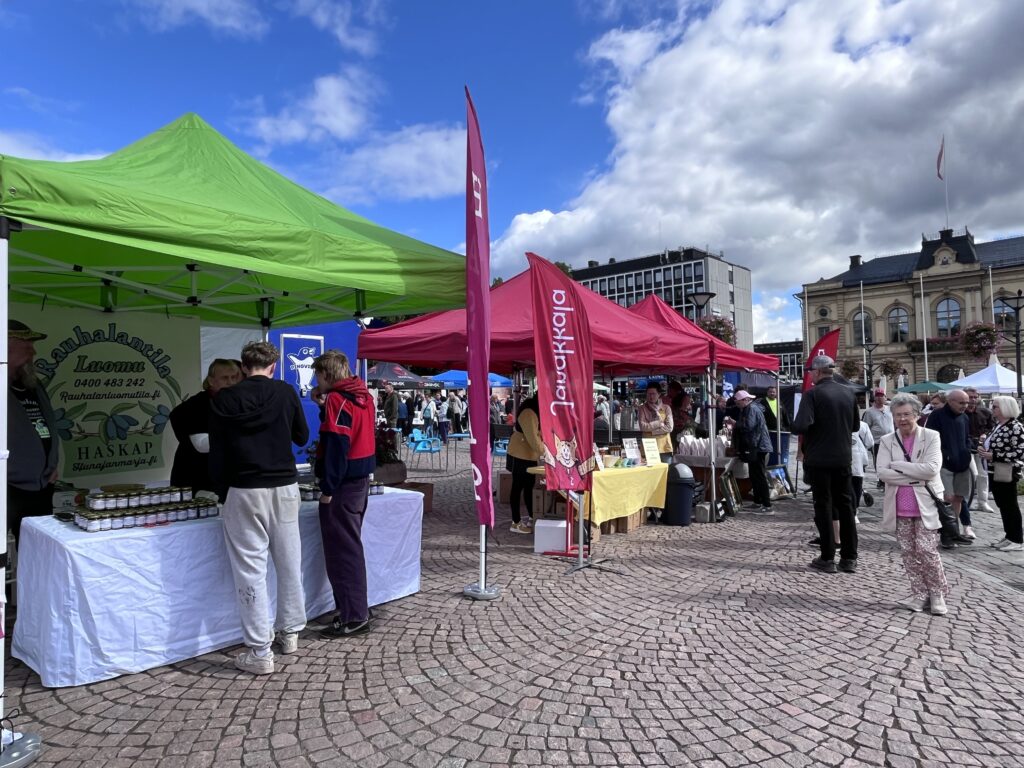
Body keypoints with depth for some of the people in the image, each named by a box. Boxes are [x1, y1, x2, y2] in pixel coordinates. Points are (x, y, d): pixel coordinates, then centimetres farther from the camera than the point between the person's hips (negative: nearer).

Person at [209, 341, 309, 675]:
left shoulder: (223, 399, -3)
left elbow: (217, 454, 1)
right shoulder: (286, 393, -1)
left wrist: (224, 493, 13)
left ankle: (260, 652, 8)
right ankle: (290, 632, 28)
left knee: (251, 569, 3)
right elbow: (302, 437, 10)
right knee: (289, 562, 14)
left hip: (245, 491, -2)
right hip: (284, 487, 2)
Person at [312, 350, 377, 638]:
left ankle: (353, 617, 6)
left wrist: (327, 489, -17)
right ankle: (355, 608, 27)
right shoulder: (363, 396, 10)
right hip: (361, 480, 9)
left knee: (341, 551, -1)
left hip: (342, 484, -9)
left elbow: (337, 447, -20)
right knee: (350, 546, 18)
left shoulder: (337, 400, -15)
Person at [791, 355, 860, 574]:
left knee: (823, 506, 3)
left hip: (819, 459, -5)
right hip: (843, 458, 5)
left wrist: (794, 427, -3)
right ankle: (849, 558, 17)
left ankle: (827, 558, 8)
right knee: (845, 505, 12)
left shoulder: (812, 394, -14)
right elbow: (855, 426, 14)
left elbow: (800, 426, -24)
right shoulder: (848, 394, 4)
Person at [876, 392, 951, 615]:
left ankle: (938, 594, 17)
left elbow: (931, 469, -16)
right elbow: (882, 473, -8)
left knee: (926, 550, -4)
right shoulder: (887, 441, 3)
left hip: (925, 505, -3)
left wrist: (897, 465, -13)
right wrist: (915, 478, -16)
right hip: (900, 507, 3)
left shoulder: (931, 437, -3)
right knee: (908, 553, 7)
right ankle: (920, 595, 20)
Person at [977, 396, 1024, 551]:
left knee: (1010, 505, 0)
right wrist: (985, 442, 3)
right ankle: (1009, 536, 24)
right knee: (1002, 505, 14)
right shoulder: (997, 426, 11)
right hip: (994, 472, 9)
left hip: (1006, 473, -8)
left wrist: (992, 456, -22)